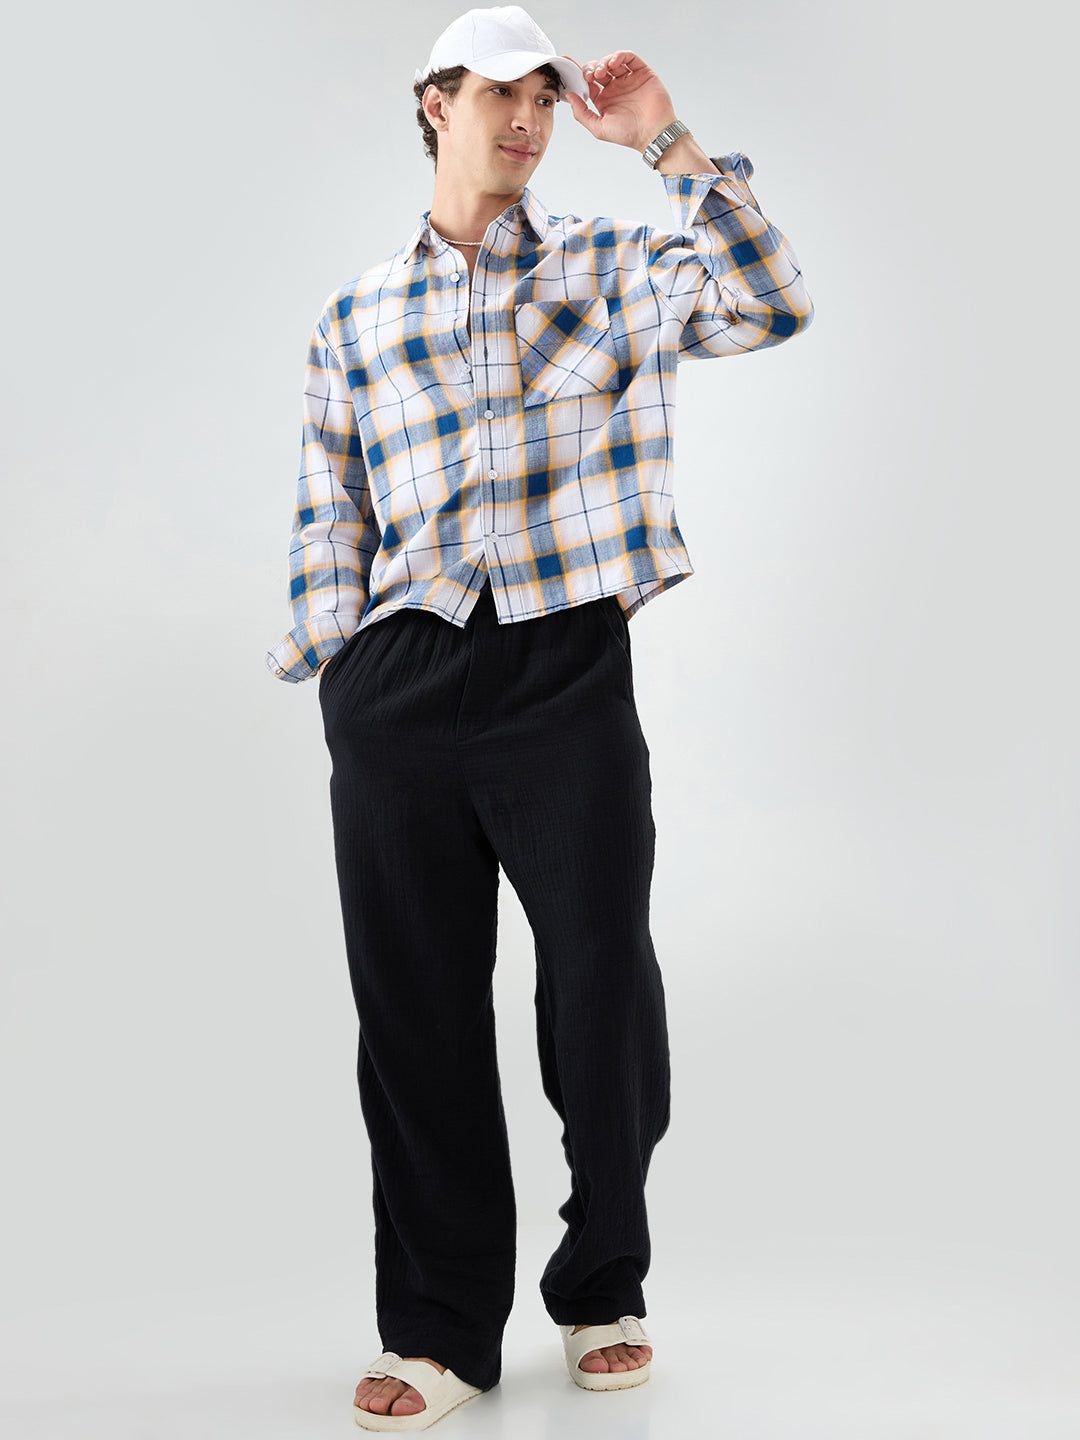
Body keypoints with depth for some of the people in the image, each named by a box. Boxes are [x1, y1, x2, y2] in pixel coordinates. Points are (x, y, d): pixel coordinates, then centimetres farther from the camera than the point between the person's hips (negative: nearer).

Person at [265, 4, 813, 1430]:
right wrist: (326, 677, 6)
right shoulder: (357, 314, 12)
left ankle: (603, 1289, 26)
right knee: (418, 1007, 5)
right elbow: (331, 513, 12)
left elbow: (773, 304, -7)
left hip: (571, 672, -1)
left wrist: (668, 144, -8)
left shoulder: (611, 270, 9)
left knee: (604, 986, 4)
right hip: (399, 690, 1)